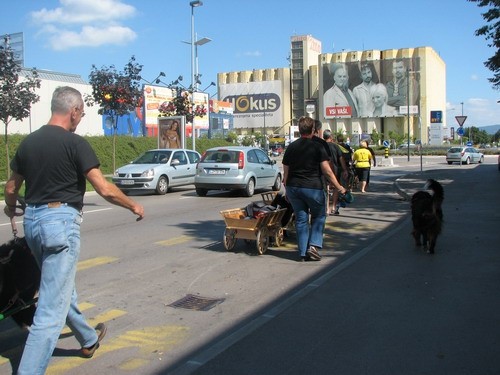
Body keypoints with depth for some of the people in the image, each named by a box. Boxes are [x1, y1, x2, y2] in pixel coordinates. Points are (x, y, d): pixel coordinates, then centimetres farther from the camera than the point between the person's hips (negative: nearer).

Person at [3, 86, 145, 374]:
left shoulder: (28, 142, 7)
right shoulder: (75, 143, -12)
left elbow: (11, 189, 16)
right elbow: (104, 189, -15)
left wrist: (11, 209, 37)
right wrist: (134, 206, 0)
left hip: (32, 221, 8)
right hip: (61, 221, -8)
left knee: (62, 287, 24)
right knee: (53, 306, -3)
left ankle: (89, 340, 45)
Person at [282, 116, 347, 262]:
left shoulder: (291, 147, 6)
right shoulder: (318, 147, -7)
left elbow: (285, 171, 9)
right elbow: (326, 170, -11)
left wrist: (286, 189, 19)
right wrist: (339, 187, -3)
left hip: (293, 187, 4)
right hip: (313, 187, -4)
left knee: (301, 218, 11)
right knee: (319, 216, 15)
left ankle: (303, 253, 12)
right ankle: (313, 246, 1)